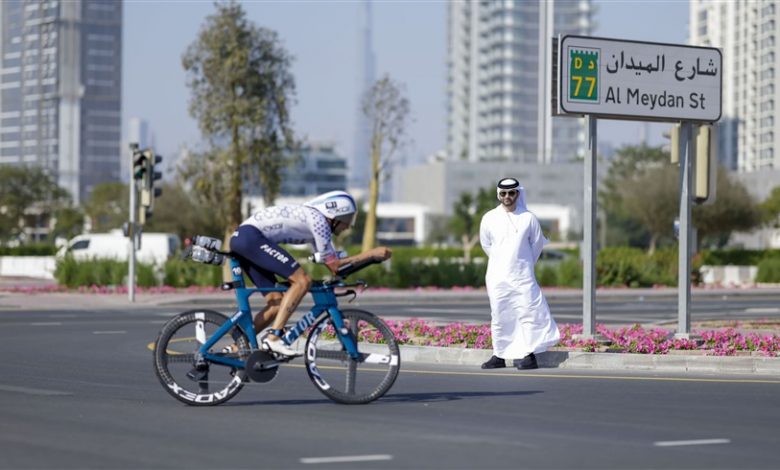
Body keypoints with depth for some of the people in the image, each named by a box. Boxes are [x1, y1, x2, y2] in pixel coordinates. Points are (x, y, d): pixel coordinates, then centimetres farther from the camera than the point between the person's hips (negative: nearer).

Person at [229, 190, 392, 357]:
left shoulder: (316, 222, 20)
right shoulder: (318, 219, -9)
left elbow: (333, 261, 19)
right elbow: (333, 265, -8)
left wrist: (372, 255, 14)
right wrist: (372, 254, -5)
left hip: (241, 238, 10)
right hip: (250, 236, -10)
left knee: (277, 303, 9)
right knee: (302, 280, -15)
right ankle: (274, 337, -20)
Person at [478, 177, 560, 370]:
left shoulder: (528, 218, -2)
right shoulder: (489, 218, 1)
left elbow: (537, 243, 11)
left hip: (522, 276, -1)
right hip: (497, 277, 1)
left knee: (529, 312, -8)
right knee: (499, 316, 4)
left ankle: (527, 353, -4)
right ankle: (500, 355, 11)